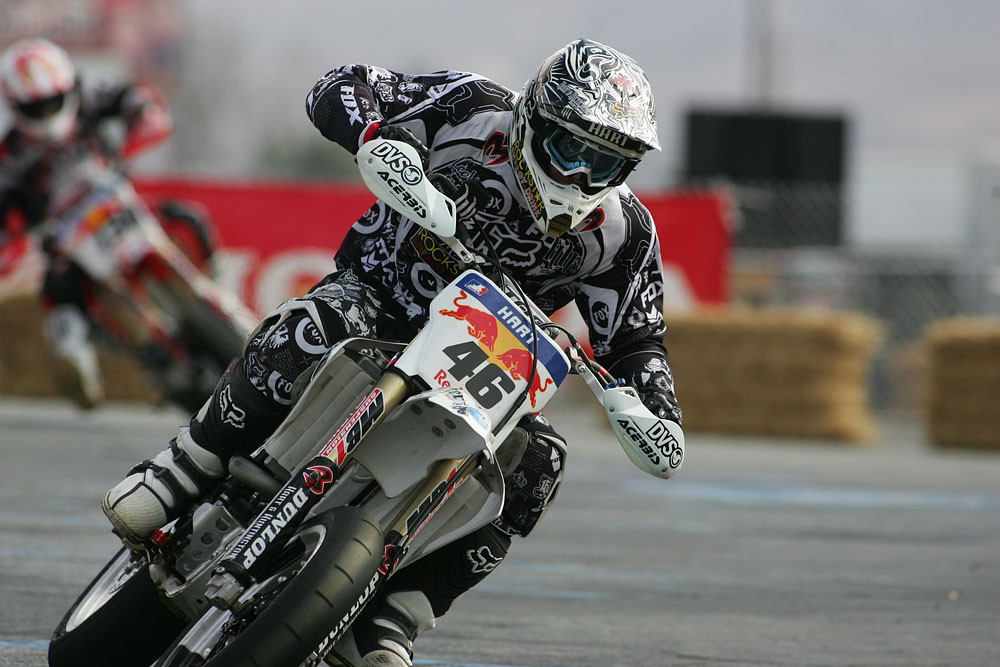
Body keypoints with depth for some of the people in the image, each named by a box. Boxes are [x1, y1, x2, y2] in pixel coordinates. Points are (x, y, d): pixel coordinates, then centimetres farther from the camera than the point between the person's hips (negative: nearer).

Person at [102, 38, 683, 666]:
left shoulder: (623, 232, -8)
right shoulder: (475, 114, -17)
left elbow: (633, 337, 2)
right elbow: (339, 90, -15)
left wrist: (653, 392, -21)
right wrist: (383, 137, -38)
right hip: (379, 291, -3)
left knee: (537, 461, -24)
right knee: (313, 331, -38)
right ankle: (183, 470, -20)